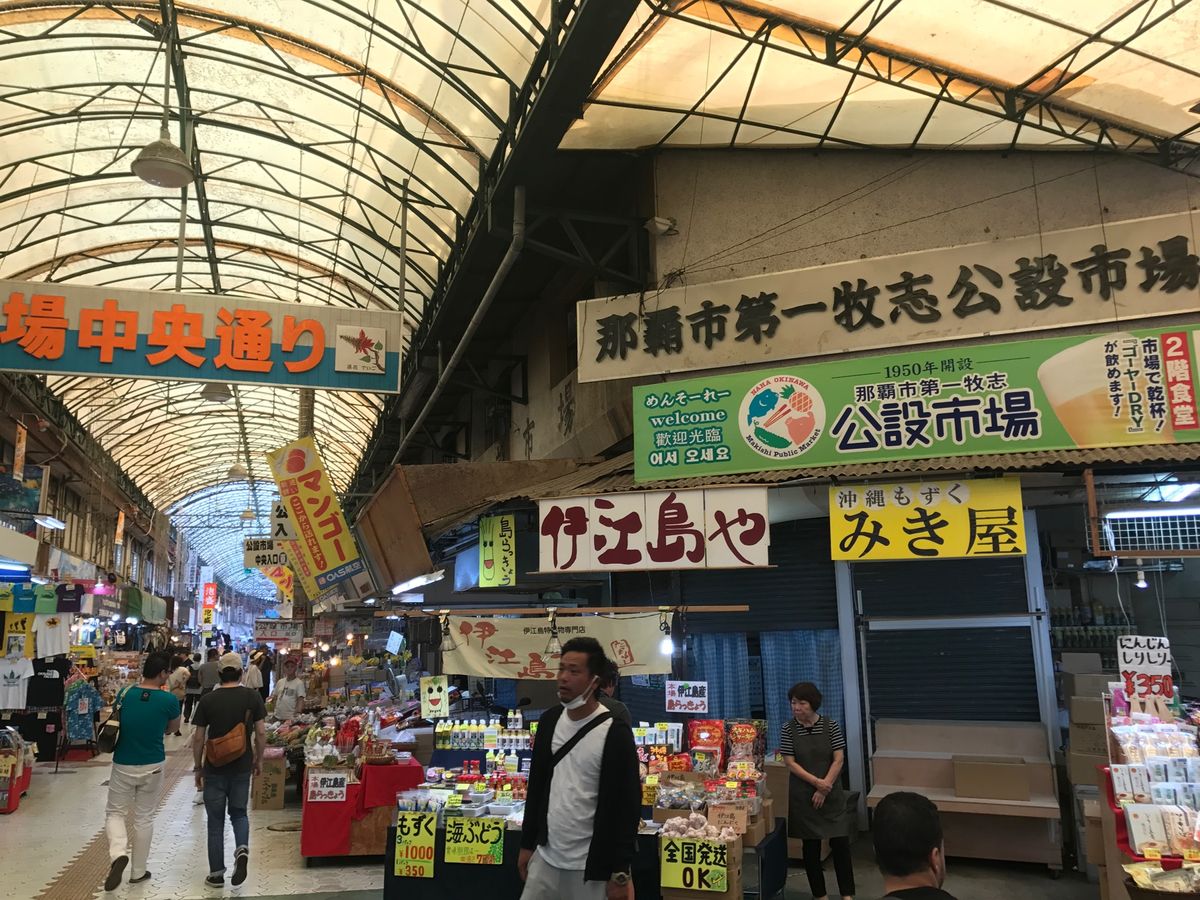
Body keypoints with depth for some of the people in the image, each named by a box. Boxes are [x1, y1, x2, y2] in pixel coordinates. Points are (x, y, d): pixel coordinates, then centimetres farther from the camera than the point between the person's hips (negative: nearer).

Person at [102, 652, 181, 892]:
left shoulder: (124, 694, -6)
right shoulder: (169, 700, -14)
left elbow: (116, 722, 12)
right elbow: (173, 728, 4)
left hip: (123, 764, 1)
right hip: (152, 766, -1)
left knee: (114, 812, 16)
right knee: (144, 818, 12)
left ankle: (118, 854, -8)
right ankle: (138, 871, 21)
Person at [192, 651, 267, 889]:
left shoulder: (208, 700, -6)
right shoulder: (253, 697, -5)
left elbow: (198, 738, -4)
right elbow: (261, 732, -5)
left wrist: (198, 767, 7)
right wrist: (259, 759, 9)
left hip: (214, 768, -1)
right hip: (242, 767, 1)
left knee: (216, 821, 11)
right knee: (239, 812, 18)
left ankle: (216, 874, 15)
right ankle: (242, 848, -8)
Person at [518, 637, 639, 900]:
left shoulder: (615, 732, -15)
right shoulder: (549, 721, 3)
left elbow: (628, 805, -12)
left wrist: (620, 873, -12)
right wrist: (527, 844, 13)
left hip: (593, 865, -5)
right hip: (546, 856, 5)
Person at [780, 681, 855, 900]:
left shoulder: (830, 726, -5)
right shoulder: (788, 728, -6)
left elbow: (839, 760, -7)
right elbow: (790, 762, -7)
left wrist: (824, 788, -13)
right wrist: (816, 782, -17)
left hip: (832, 795, 0)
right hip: (803, 796, 0)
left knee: (840, 842, 1)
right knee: (810, 845, 7)